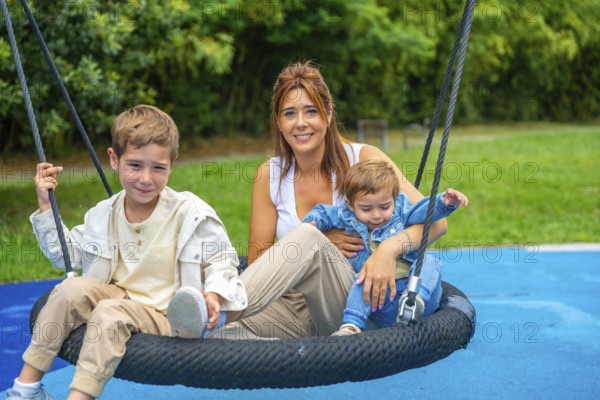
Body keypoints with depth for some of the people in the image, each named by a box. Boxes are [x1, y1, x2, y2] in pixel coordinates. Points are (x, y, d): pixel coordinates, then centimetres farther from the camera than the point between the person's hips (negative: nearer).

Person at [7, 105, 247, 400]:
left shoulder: (191, 214, -11)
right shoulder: (103, 214, 3)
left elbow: (222, 259, -3)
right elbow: (65, 253, 16)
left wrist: (214, 293, -23)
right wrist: (45, 205, 7)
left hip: (164, 315, -5)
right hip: (119, 295, 5)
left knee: (111, 311, -31)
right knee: (73, 289, -21)